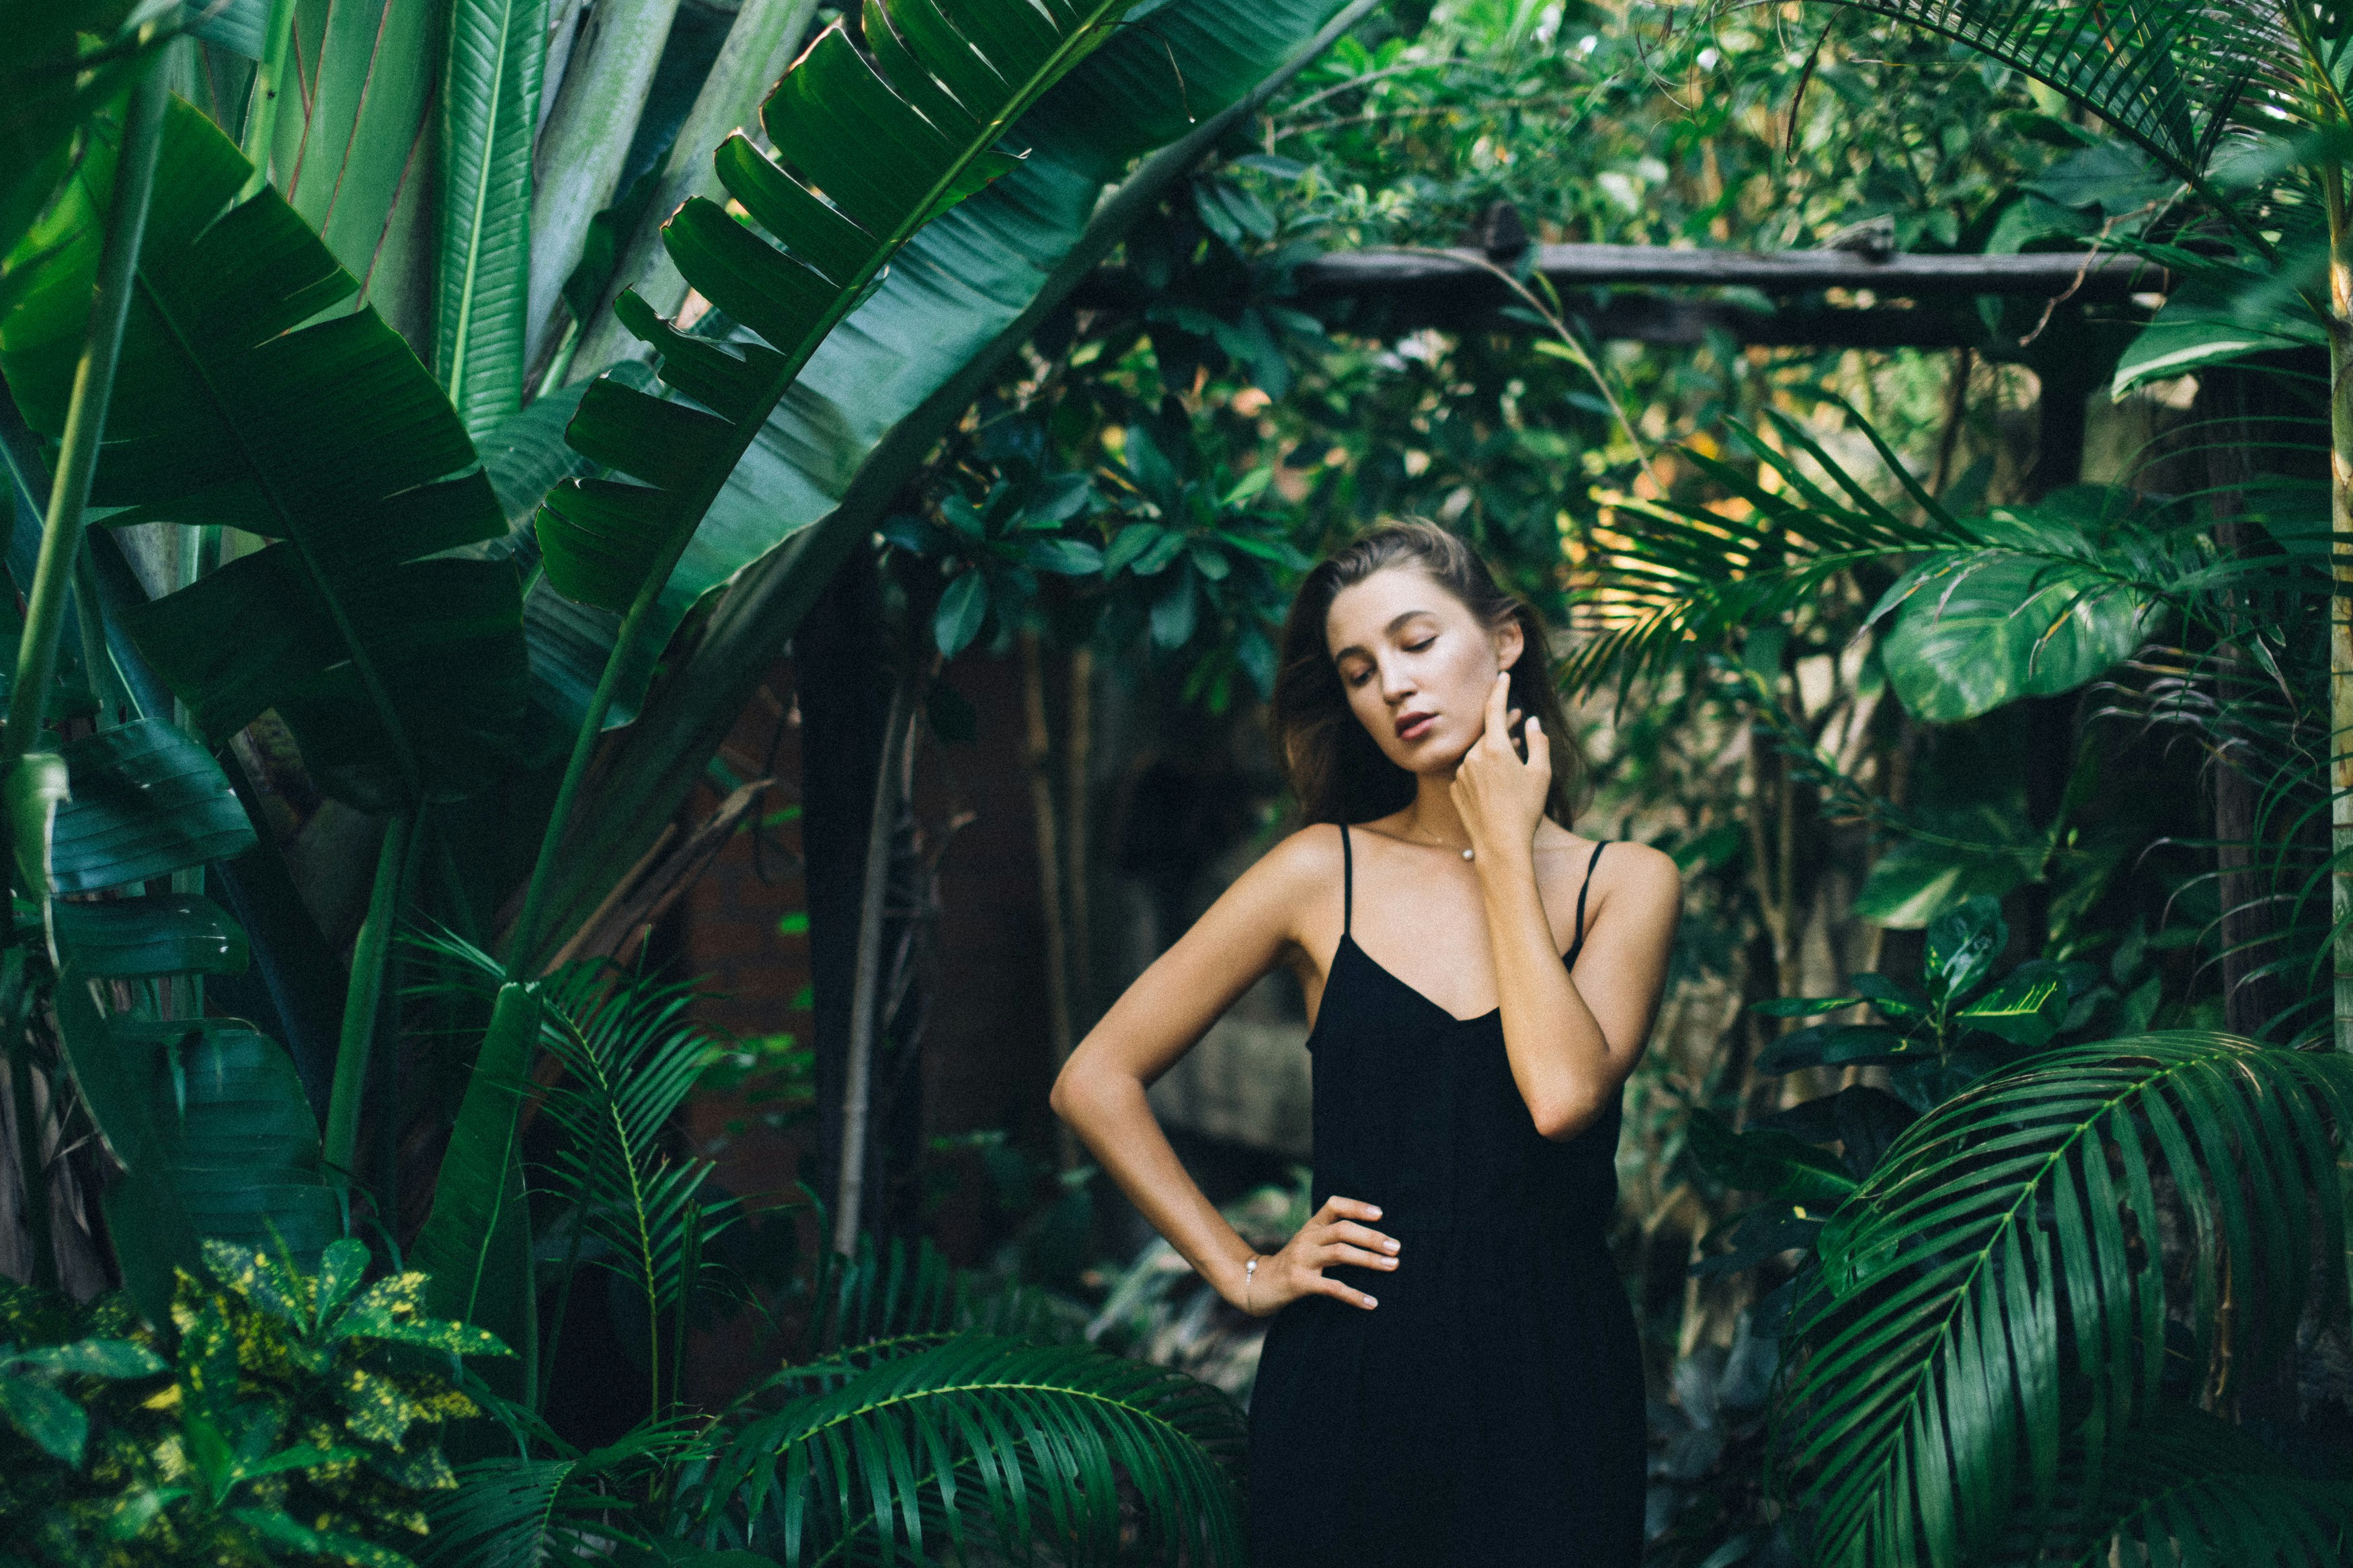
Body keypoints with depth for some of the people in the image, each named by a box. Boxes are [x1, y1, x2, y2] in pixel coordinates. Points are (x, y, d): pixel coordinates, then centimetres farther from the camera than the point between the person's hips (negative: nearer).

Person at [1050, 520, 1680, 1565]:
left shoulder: (1626, 882, 3)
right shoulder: (1326, 872, 2)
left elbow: (1563, 1092, -17)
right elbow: (1094, 1081, 6)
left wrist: (1502, 844, -8)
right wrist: (1243, 1273, 1)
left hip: (1551, 1386, 0)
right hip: (1349, 1381, 0)